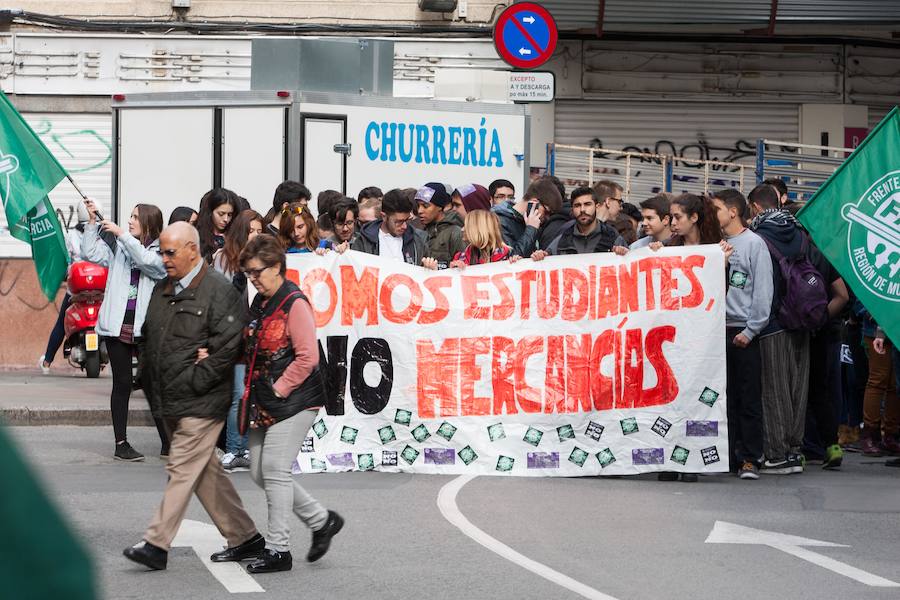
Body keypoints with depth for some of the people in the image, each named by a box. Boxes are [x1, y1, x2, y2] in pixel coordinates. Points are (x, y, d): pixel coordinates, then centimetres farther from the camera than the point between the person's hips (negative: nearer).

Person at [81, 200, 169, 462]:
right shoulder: (118, 248, 10)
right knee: (122, 383, 5)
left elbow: (147, 260, -18)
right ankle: (121, 444, 8)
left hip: (146, 327, -2)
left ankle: (167, 444, 8)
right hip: (118, 325, 2)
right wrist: (92, 222, -3)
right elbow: (90, 253, 4)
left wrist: (121, 233, -16)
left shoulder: (160, 252, 1)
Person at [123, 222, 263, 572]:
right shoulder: (163, 289, 14)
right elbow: (149, 337, 23)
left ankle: (156, 544, -8)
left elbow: (228, 346, -17)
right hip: (170, 400, 9)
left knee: (182, 469, -8)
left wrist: (192, 381, -16)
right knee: (206, 471, 12)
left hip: (201, 402, -9)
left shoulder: (219, 291, -12)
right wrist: (149, 381, 10)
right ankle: (244, 538, 20)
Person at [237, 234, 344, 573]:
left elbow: (307, 357, -18)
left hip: (293, 401, -9)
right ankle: (321, 520, 22)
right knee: (259, 472, 8)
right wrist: (254, 392, 8)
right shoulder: (259, 303, 13)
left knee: (275, 469, -8)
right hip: (265, 401, 9)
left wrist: (278, 390, -15)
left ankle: (278, 549, 0)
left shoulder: (294, 303, -13)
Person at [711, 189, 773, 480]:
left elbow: (763, 290, -8)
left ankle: (750, 458, 1)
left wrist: (751, 330, -11)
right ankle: (728, 455, 11)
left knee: (749, 398, -2)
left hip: (744, 333, -5)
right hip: (718, 330, 5)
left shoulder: (754, 243, -4)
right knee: (724, 398, 6)